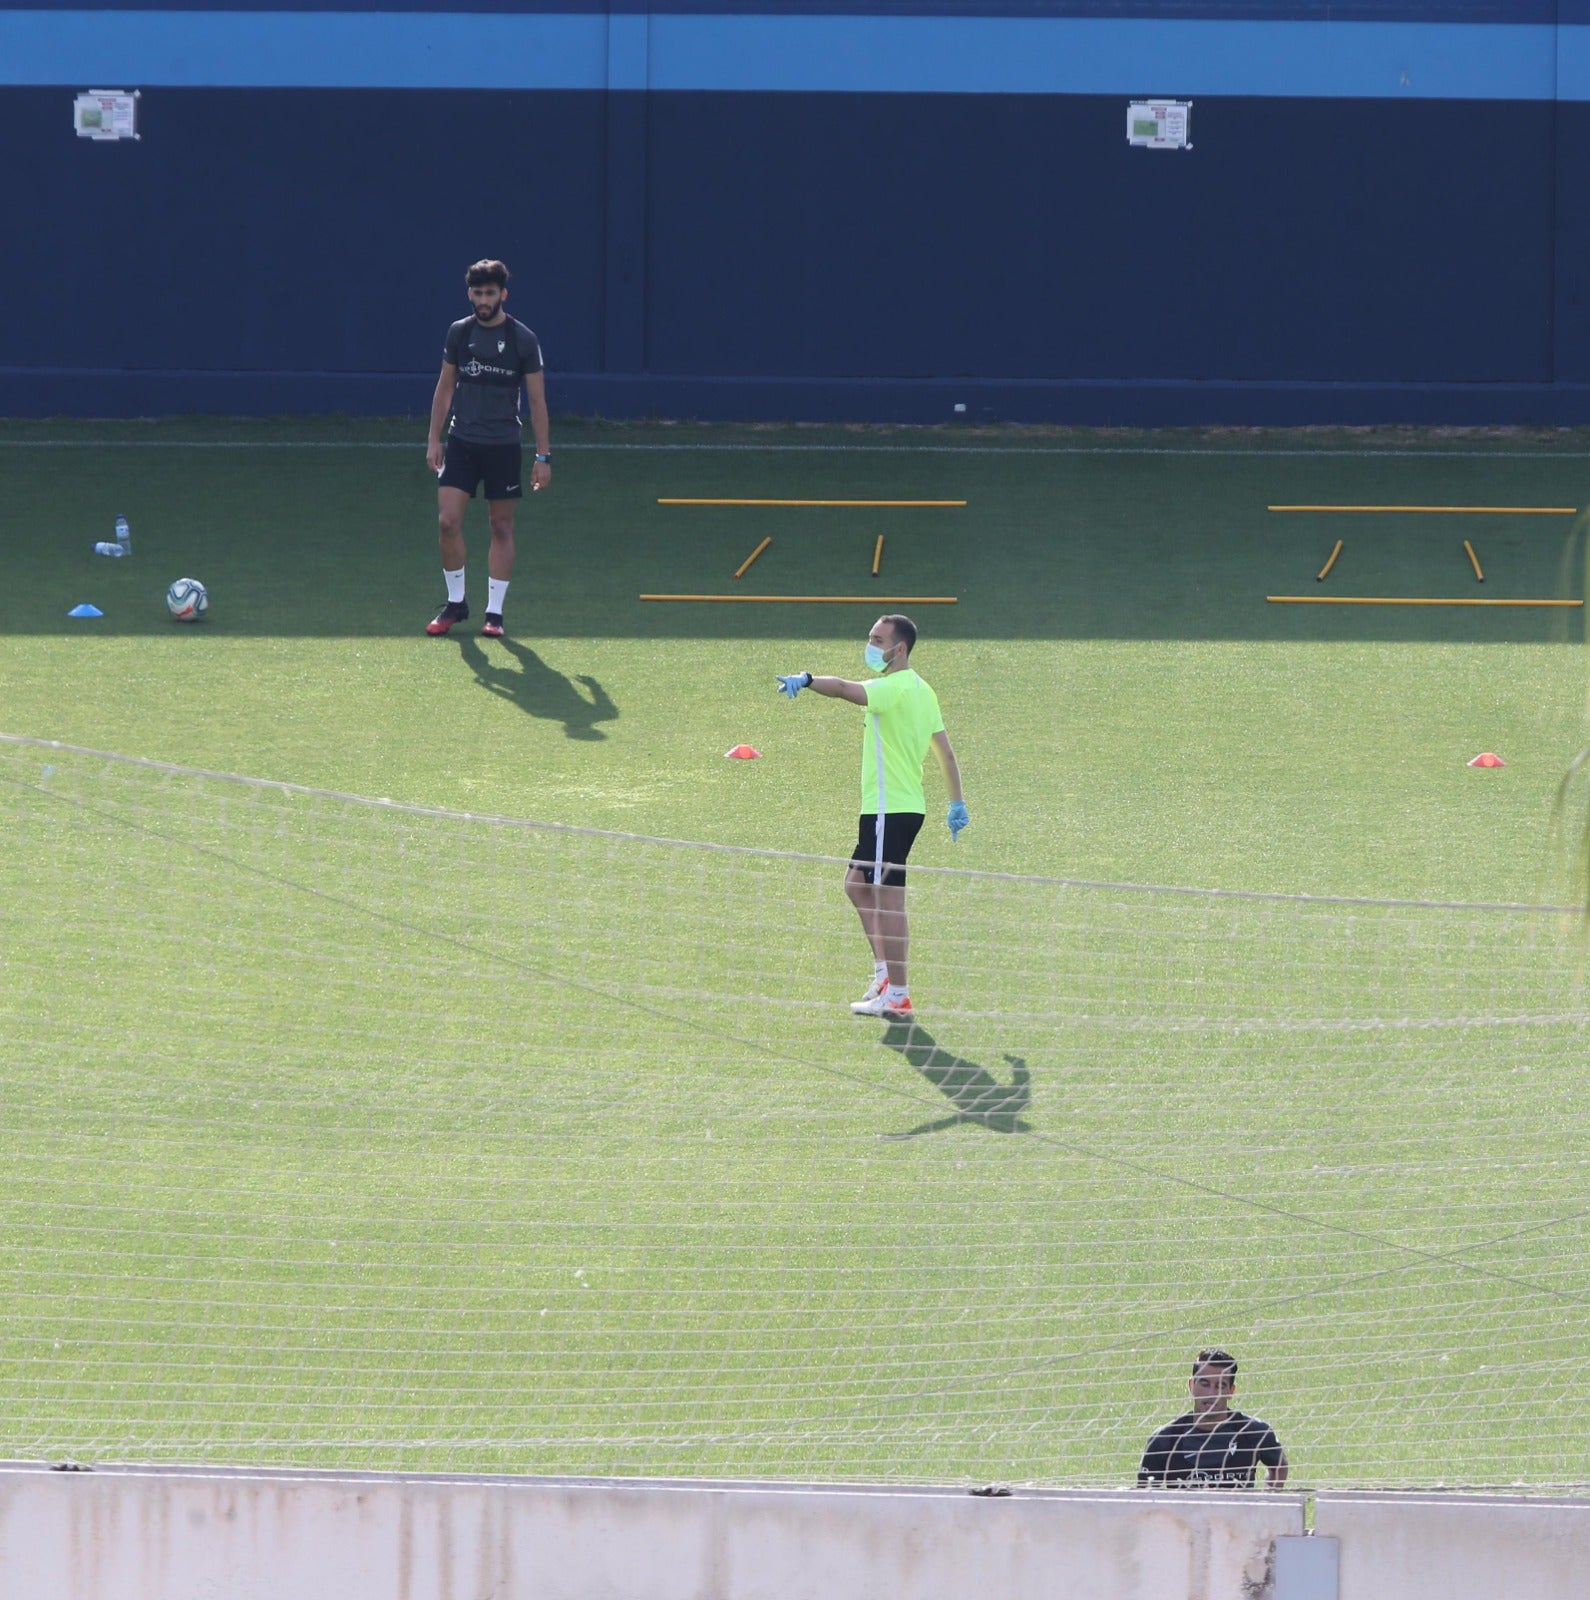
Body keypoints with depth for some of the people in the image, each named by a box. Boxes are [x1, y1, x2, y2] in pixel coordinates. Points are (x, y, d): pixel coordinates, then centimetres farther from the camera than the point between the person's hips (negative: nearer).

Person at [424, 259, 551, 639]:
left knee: (501, 527, 3)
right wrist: (434, 439, 7)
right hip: (461, 443, 2)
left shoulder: (523, 340, -5)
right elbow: (445, 388, 12)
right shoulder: (459, 333, 3)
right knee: (448, 521, -7)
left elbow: (537, 401, -2)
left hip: (503, 447, -2)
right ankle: (455, 603, 9)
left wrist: (543, 455, -5)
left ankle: (494, 612, 10)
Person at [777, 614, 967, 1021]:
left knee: (888, 900, -6)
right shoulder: (921, 691, 14)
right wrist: (957, 804, 24)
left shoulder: (896, 688, -15)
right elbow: (946, 753, 19)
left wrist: (805, 680, -48)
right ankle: (885, 971, 20)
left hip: (889, 810, -10)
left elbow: (844, 689, -34)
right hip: (905, 806, 10)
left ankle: (897, 996, -3)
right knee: (857, 885, 20)